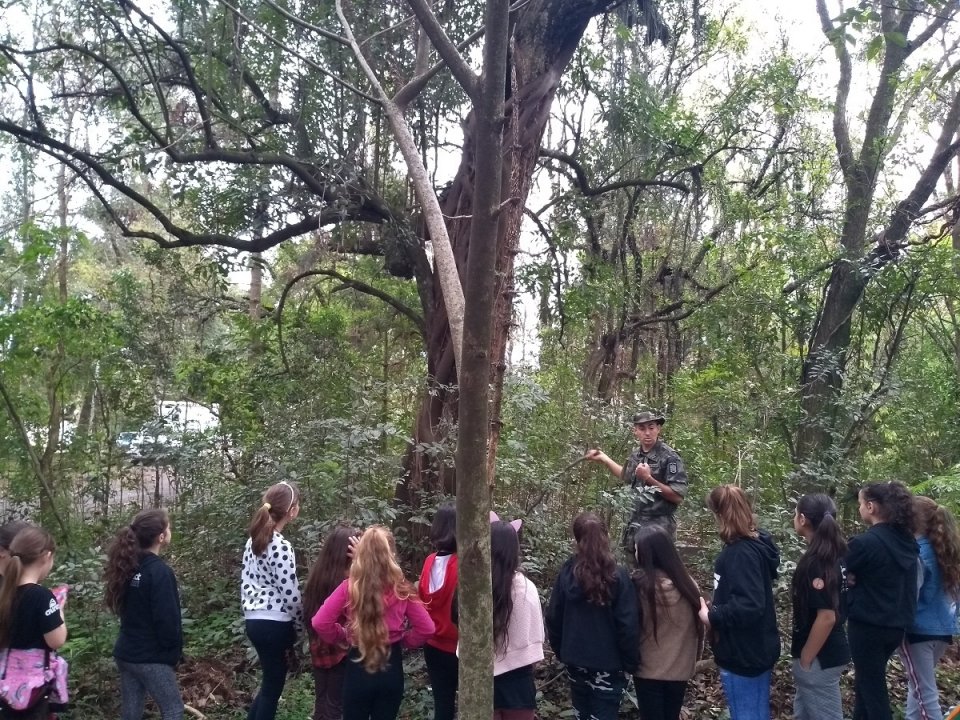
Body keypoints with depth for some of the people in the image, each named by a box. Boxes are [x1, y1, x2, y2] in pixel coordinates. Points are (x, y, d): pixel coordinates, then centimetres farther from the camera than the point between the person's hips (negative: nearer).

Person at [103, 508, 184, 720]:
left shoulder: (127, 566, 4)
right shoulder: (159, 571, -20)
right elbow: (168, 620, -21)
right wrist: (175, 652, -5)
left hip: (125, 653, 8)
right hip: (151, 658, -8)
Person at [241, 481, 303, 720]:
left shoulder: (254, 540, 6)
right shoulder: (281, 546, -19)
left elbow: (246, 581, 12)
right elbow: (290, 594, -17)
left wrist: (249, 611, 19)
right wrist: (300, 624, -3)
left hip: (254, 621, 8)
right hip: (274, 624, -8)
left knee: (271, 682, 21)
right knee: (273, 686, 6)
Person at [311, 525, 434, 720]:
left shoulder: (349, 588, -11)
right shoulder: (401, 589, -8)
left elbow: (320, 623, -12)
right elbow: (426, 628, -7)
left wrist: (343, 637, 5)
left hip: (357, 667, -1)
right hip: (391, 668, 1)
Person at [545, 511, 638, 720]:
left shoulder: (567, 573, -6)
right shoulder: (618, 577, -14)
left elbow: (553, 618, 0)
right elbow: (628, 626, -15)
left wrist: (561, 651, 13)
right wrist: (630, 663, -4)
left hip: (575, 662, 3)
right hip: (608, 665, -3)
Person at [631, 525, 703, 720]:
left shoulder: (639, 585, -19)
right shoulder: (687, 583, -9)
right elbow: (697, 625, 2)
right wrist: (694, 657, 16)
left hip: (648, 669, -3)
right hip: (680, 668, 3)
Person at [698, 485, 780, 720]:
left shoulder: (741, 553, -25)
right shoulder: (755, 543, 5)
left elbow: (749, 606, -33)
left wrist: (711, 617, -21)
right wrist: (716, 610, 7)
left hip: (743, 654, -9)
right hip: (756, 649, 9)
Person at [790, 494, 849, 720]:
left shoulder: (814, 561, -24)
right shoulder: (835, 554, 4)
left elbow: (826, 617, -26)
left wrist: (805, 659, -16)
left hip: (820, 658, -9)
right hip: (831, 649, 9)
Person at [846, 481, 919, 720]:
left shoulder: (865, 542, -20)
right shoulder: (907, 542, 3)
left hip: (867, 625, -7)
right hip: (897, 625, 7)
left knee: (872, 688, 4)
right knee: (867, 681, 22)